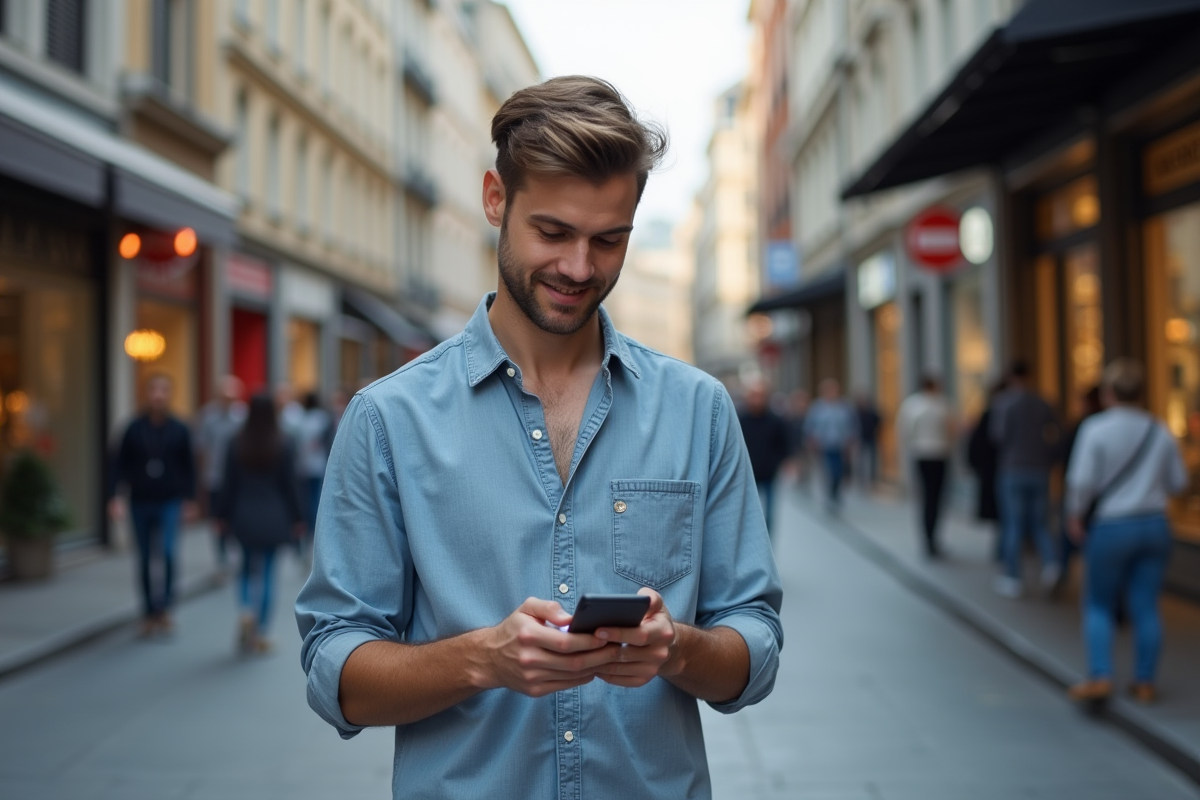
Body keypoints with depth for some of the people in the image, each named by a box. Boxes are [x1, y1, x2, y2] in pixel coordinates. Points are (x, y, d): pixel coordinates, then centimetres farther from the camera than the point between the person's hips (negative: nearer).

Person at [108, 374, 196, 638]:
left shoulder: (179, 430, 0)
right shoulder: (134, 429, 1)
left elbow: (188, 467, 5)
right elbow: (121, 465, 1)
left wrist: (189, 500, 3)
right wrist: (114, 496, -7)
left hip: (169, 503, -1)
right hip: (140, 503, 2)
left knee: (166, 552, -17)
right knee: (145, 560, 9)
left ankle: (164, 608, -5)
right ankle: (150, 614, 19)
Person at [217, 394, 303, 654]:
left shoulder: (237, 445, -3)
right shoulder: (284, 445, -7)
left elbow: (229, 483, 0)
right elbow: (289, 485, -5)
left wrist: (223, 515, 9)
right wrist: (296, 518, 3)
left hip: (244, 517, 2)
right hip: (274, 519, -1)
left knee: (249, 567, 17)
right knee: (267, 571, 5)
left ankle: (247, 611, -5)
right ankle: (259, 633, 4)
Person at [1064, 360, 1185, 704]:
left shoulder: (1095, 427, -12)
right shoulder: (1160, 431, 3)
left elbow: (1081, 481, -17)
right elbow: (1178, 482, 10)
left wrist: (1074, 516, -3)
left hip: (1110, 528, -4)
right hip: (1155, 526, 4)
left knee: (1099, 606, 9)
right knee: (1146, 607, 8)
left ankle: (1100, 676, -3)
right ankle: (1144, 682, 13)